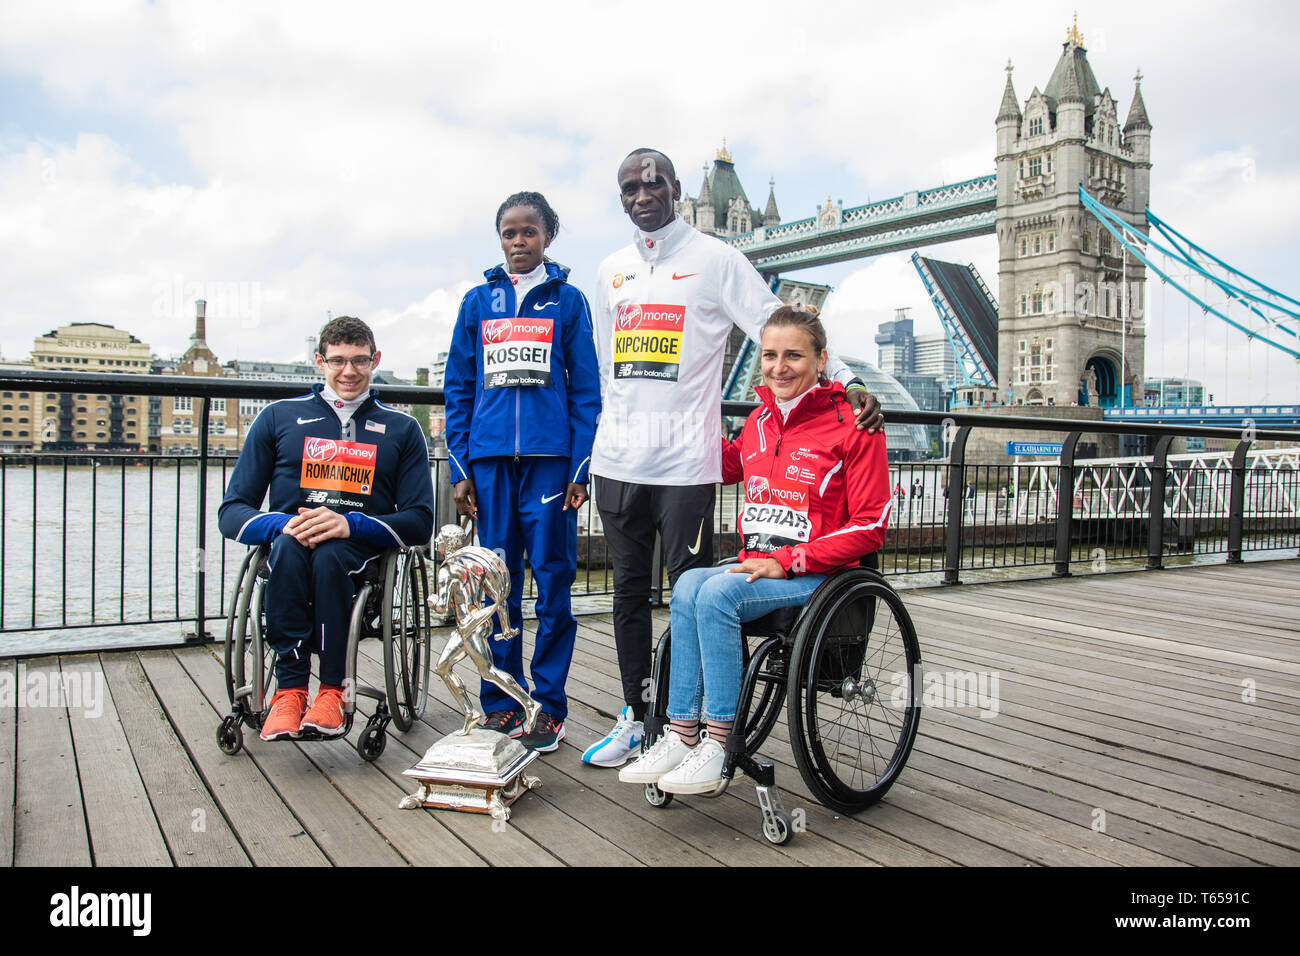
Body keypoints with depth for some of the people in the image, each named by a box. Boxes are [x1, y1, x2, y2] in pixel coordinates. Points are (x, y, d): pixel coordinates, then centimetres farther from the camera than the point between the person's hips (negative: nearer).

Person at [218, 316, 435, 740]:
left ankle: (331, 691, -29)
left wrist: (351, 525, -16)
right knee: (288, 545, -34)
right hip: (288, 550, 1)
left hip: (362, 552, -1)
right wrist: (284, 525, -15)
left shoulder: (401, 429, 15)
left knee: (329, 554, -35)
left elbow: (420, 521, 3)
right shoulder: (279, 417, 16)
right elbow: (231, 511, 9)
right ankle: (290, 689, -33)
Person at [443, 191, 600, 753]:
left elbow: (586, 390, 4)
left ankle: (547, 706, 9)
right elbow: (458, 389, 12)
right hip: (490, 458, 2)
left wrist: (579, 468, -4)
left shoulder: (567, 300, 7)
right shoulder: (478, 302, 13)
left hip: (550, 457, -2)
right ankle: (499, 702, 16)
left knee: (553, 579, 0)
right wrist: (460, 468, 5)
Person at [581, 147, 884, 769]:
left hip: (685, 461, -5)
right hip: (617, 461, 5)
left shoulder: (714, 260, 1)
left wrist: (847, 381, -17)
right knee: (629, 590, 11)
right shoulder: (611, 272, 17)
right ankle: (635, 715, 23)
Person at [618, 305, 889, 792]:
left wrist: (786, 561, -15)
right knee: (689, 584, -24)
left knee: (717, 592, -30)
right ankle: (682, 736, -22)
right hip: (756, 565, 6)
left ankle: (716, 746, -23)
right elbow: (730, 467, 35)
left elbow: (870, 526, -8)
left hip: (816, 575, -6)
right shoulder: (760, 420, 14)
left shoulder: (852, 423, -5)